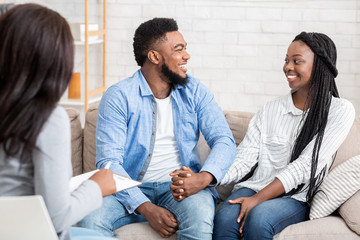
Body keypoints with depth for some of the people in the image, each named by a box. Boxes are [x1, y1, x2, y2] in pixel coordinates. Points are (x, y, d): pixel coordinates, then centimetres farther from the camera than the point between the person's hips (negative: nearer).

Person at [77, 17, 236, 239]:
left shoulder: (195, 91, 6)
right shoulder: (118, 97, -5)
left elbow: (224, 140, -1)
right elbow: (109, 161, -12)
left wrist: (204, 177, -23)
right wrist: (146, 208, -25)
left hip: (181, 186, 0)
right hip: (132, 189, 0)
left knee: (199, 222, -34)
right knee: (90, 220, -28)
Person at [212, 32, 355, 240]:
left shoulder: (340, 111, 0)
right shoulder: (270, 110, 12)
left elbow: (305, 166, -10)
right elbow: (243, 159, 3)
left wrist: (258, 199, -19)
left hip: (297, 197, -3)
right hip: (256, 188, 3)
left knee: (258, 218, -35)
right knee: (225, 217, -30)